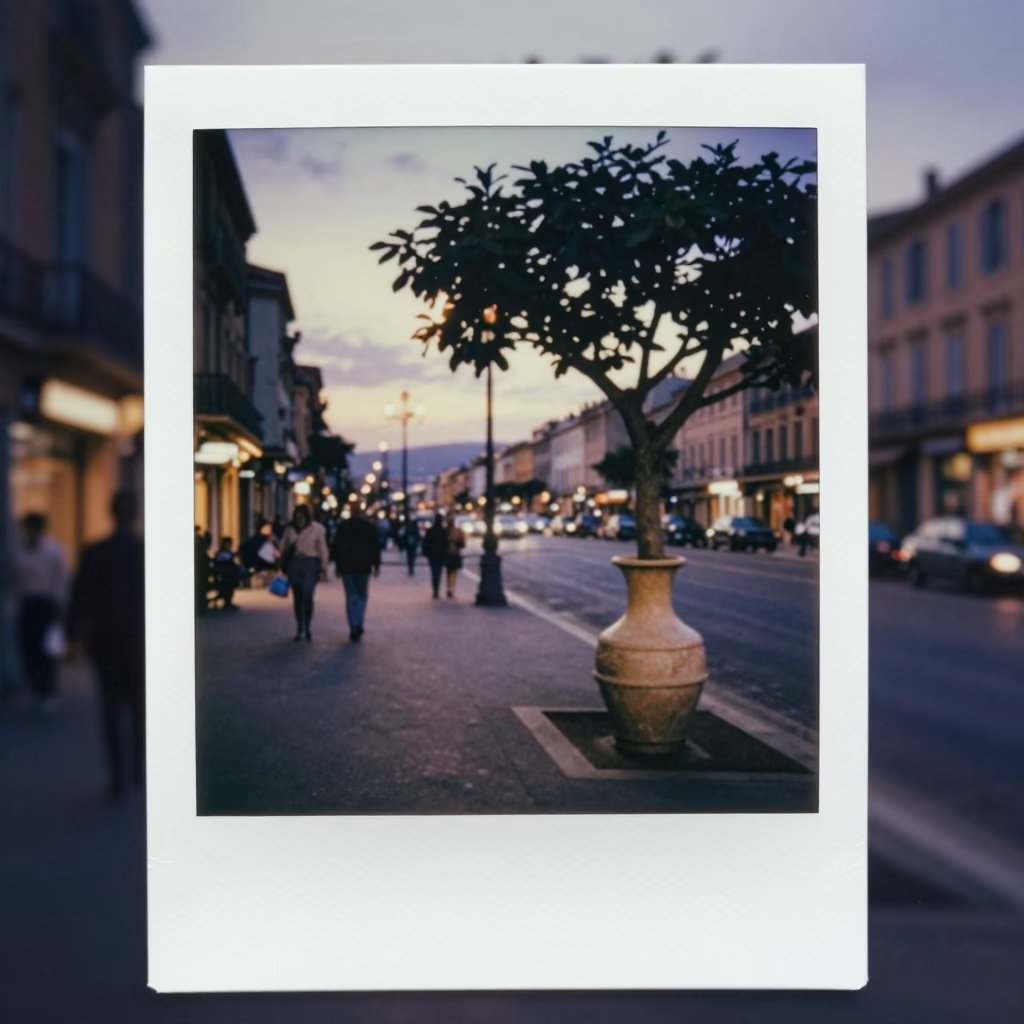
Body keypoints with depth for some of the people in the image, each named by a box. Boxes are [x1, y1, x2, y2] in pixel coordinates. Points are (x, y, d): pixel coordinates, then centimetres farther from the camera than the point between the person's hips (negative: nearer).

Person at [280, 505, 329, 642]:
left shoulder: (317, 529, -2)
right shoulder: (290, 530, 6)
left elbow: (322, 549, 0)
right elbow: (283, 547, 12)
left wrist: (323, 566, -3)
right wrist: (283, 566, 8)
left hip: (311, 564, -3)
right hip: (294, 564, 3)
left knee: (307, 596, -14)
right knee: (297, 597, 6)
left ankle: (308, 628, -4)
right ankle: (299, 629, 15)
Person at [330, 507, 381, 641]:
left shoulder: (342, 525, 0)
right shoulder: (369, 526, 0)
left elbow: (336, 546, 2)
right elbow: (375, 546, 2)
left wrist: (337, 565, 9)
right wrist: (376, 565, 9)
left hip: (346, 566, 0)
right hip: (363, 566, 0)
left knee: (351, 597, 5)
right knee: (362, 596, 11)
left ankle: (353, 628, 0)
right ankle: (359, 623, -6)